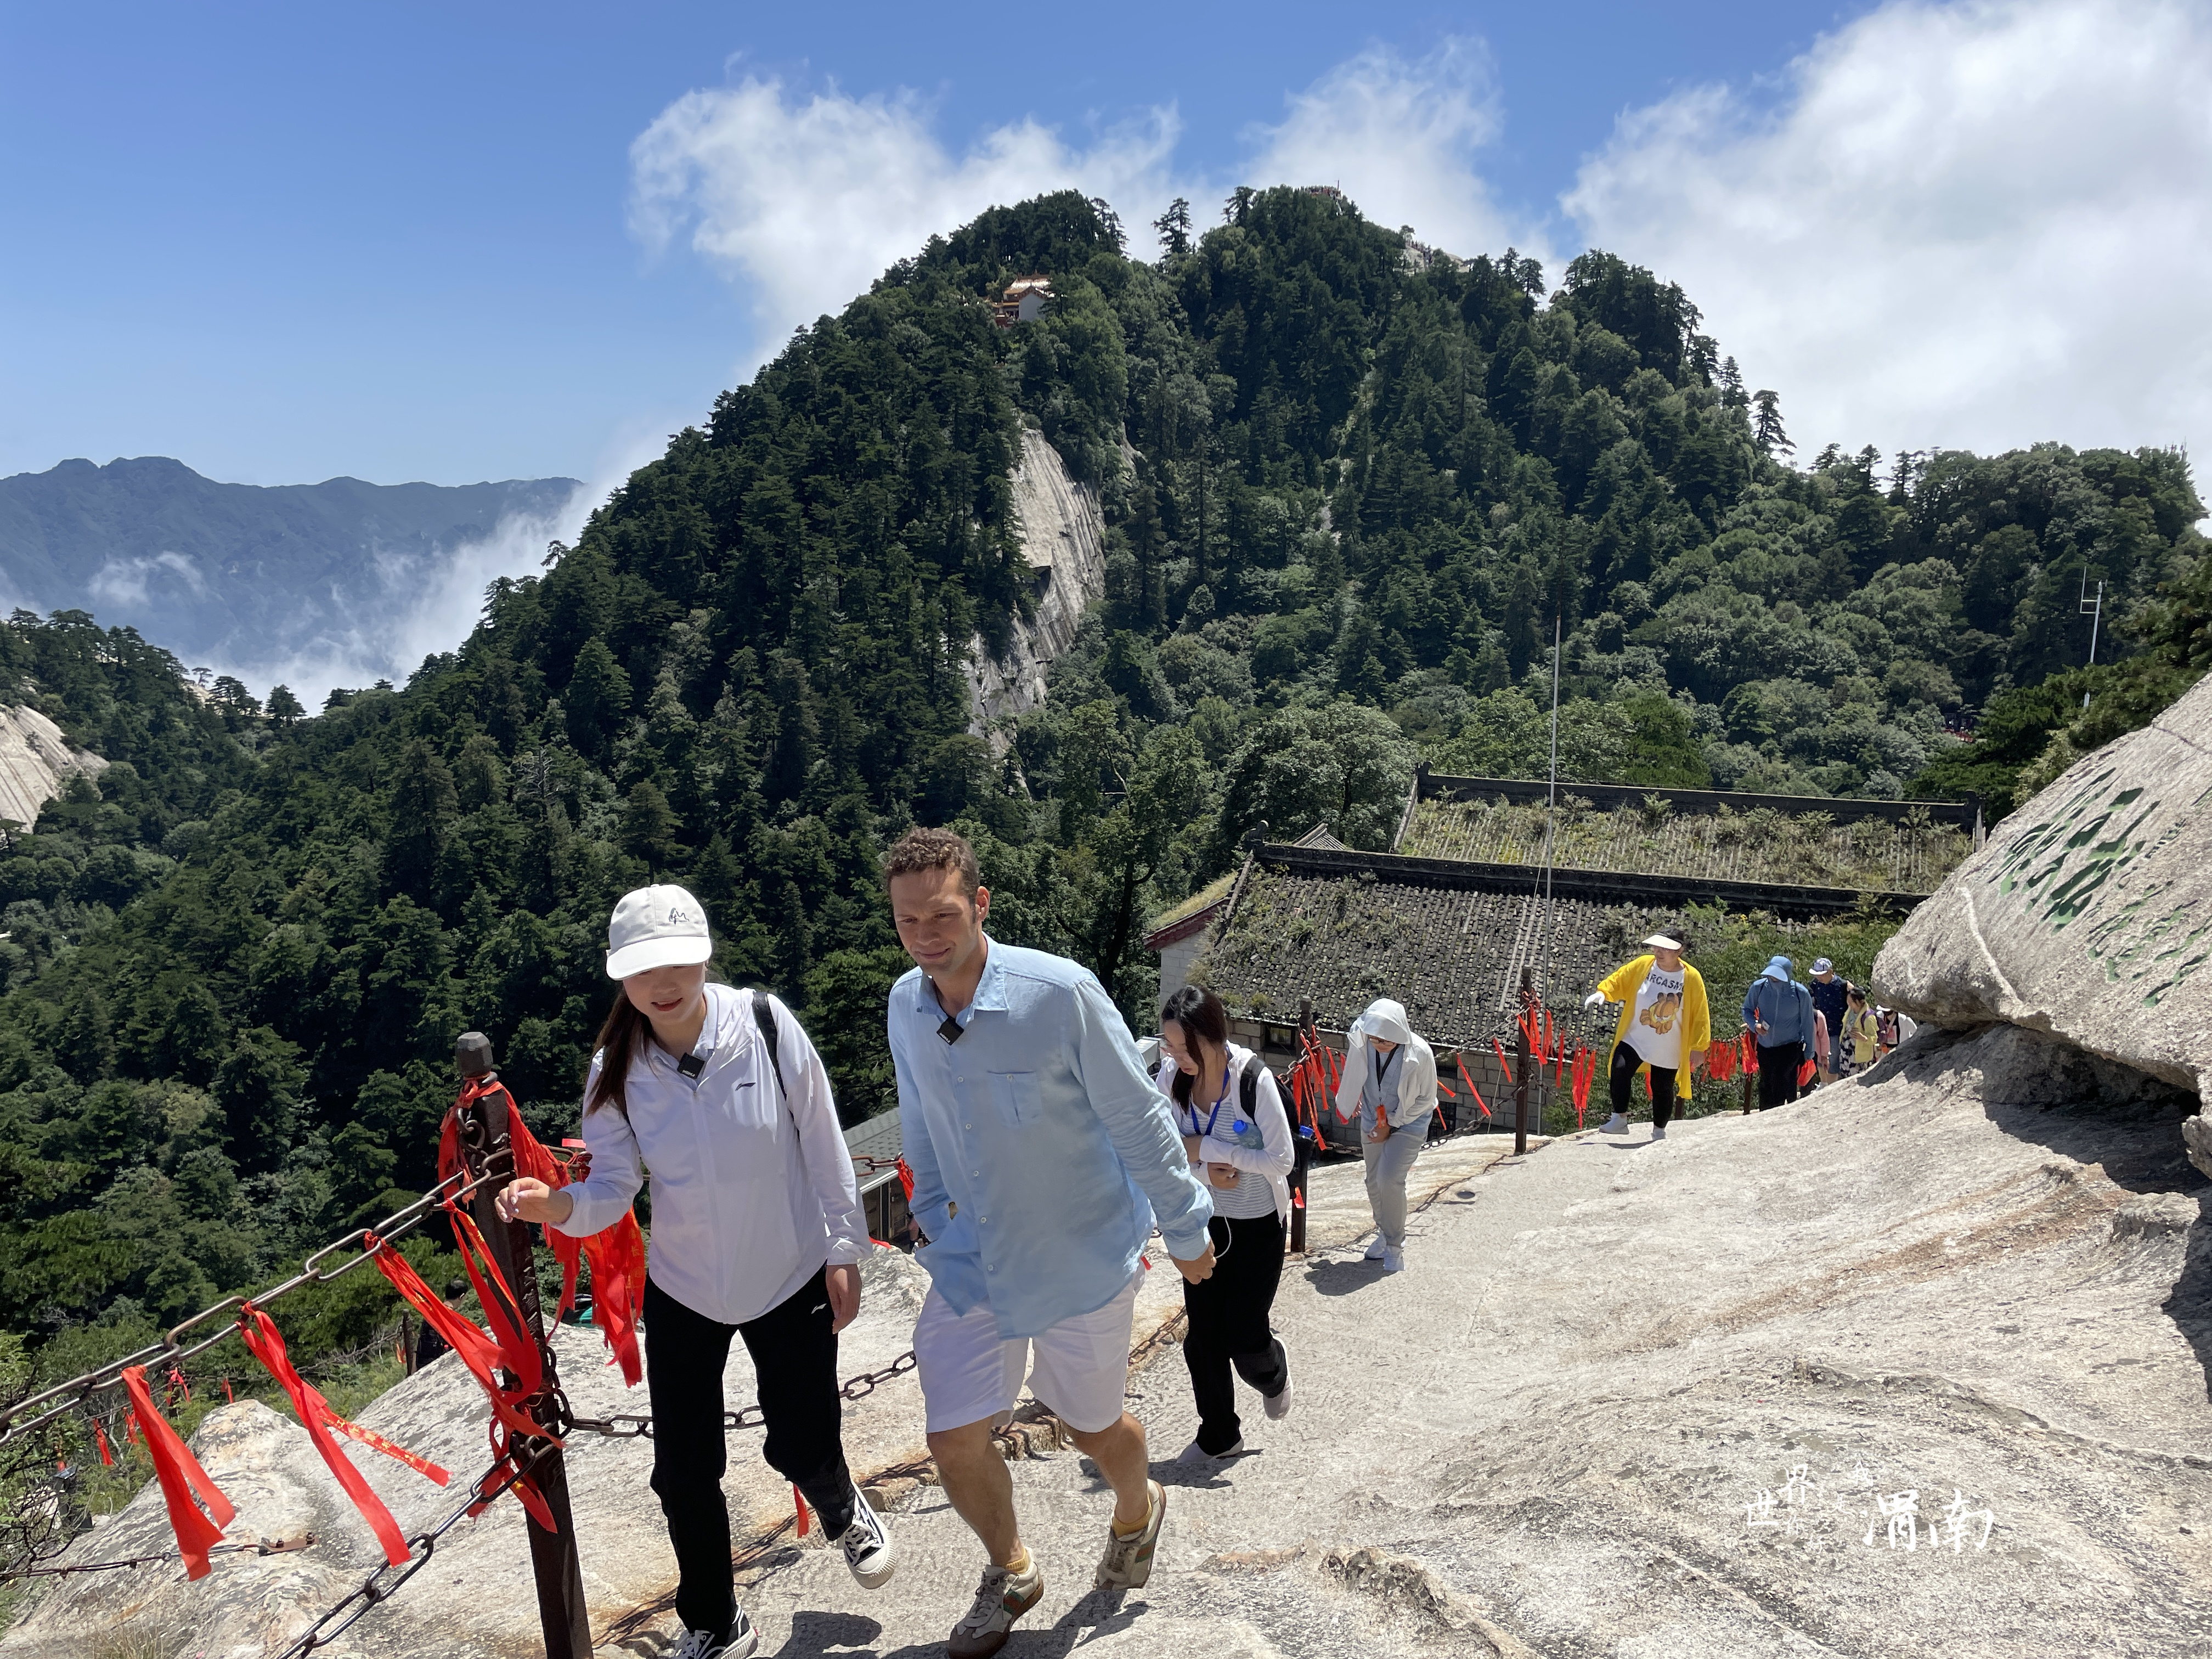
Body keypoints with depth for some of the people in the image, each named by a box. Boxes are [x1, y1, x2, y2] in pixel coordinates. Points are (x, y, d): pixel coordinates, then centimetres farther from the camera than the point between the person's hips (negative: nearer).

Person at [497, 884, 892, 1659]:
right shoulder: (616, 1070, -13)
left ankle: (843, 1512, 48)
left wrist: (843, 1248, -5)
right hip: (682, 1291, 2)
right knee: (684, 1473, 6)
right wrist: (559, 1205, -34)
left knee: (802, 1448, 8)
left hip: (791, 1278, -2)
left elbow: (821, 1144, -10)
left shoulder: (765, 1023, -19)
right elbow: (612, 1185, -12)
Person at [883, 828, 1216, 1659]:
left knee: (1091, 1426, 16)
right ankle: (1010, 1573, 35)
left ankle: (1138, 1509, 53)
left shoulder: (1061, 992, -25)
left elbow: (1138, 1120, -15)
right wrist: (933, 1217, 18)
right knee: (955, 1439, 3)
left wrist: (1185, 1229, -7)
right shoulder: (904, 1006, -8)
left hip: (1082, 1258, -4)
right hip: (971, 1262, 4)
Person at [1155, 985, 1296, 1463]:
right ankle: (1218, 1434, 27)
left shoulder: (1254, 1080, -25)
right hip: (1204, 1221, 4)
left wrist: (1206, 1148, -23)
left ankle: (1273, 1373, 37)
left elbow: (1281, 1159, -22)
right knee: (1202, 1333, 6)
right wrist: (1205, 1172, -23)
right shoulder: (1171, 1076, -12)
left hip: (1258, 1225, -4)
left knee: (1244, 1336, 0)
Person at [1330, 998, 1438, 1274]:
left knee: (1389, 1180, -17)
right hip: (1373, 1121, 4)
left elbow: (1426, 1099, -13)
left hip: (1408, 1124, -4)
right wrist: (1348, 1102, 19)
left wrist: (1392, 1125, -13)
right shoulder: (1359, 1040, -20)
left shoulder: (1420, 1054, -28)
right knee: (1374, 1182, 12)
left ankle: (1395, 1246, 1)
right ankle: (1384, 1235, 36)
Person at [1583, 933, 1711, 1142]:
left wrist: (1698, 1048, -5)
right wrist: (1602, 992, -17)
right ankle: (1619, 1120, -9)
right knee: (1619, 1070, -21)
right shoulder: (1643, 965, -5)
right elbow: (1619, 980, 4)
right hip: (1634, 1039, 1)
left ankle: (1659, 1131, 30)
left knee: (1662, 1089, 9)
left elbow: (1700, 1015, -5)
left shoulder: (1691, 978, -10)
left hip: (1668, 1050, -1)